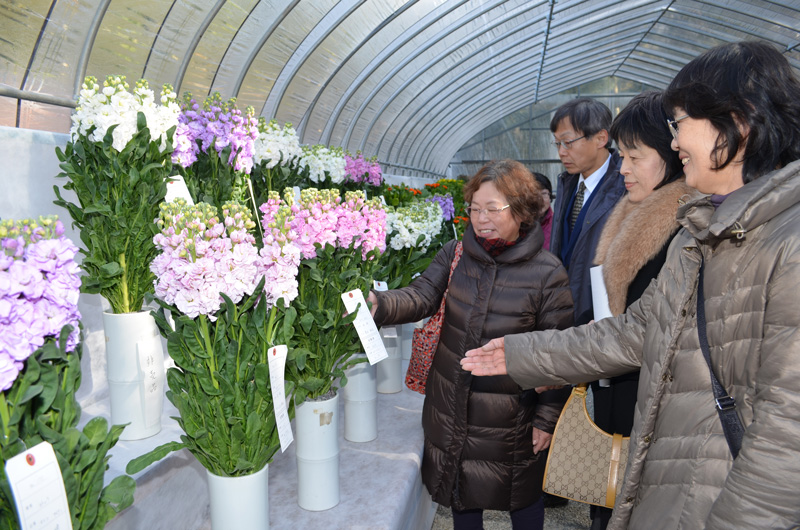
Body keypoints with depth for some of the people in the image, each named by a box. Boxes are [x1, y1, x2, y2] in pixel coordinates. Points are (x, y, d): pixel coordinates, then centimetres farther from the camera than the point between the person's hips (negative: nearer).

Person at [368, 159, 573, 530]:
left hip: (510, 418, -3)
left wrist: (547, 419, -7)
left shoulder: (548, 273, -14)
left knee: (522, 497, 20)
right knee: (462, 491, 22)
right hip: (451, 408, 3)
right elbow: (422, 296, -15)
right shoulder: (455, 255, -4)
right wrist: (380, 306, -35)